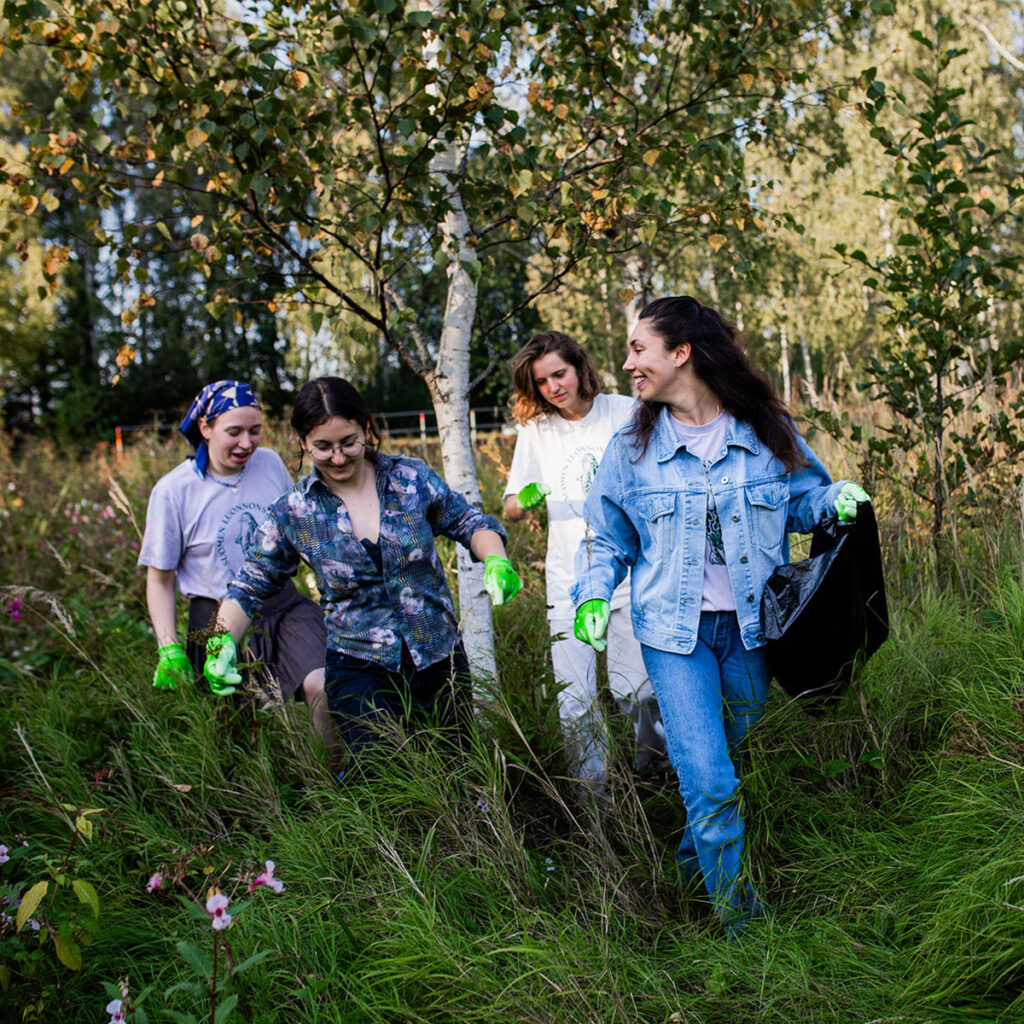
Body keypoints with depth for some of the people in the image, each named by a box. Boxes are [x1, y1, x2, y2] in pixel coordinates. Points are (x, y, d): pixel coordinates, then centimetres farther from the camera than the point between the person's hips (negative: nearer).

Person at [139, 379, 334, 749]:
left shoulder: (270, 463, 2)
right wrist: (169, 650, -8)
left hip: (284, 607, 2)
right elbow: (159, 580, 0)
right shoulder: (173, 491, -8)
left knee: (325, 685, -20)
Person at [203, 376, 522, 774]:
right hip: (360, 670, -2)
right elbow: (250, 587, 5)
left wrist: (495, 560, -13)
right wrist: (222, 645, -9)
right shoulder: (293, 513, -4)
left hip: (439, 657, 2)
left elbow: (468, 521, 7)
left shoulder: (412, 479, -3)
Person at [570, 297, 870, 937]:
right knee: (708, 778, -9)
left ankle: (698, 852, 43)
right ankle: (740, 918, 8)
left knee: (734, 752, 16)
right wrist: (594, 594, -7)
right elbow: (608, 537, 10)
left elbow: (803, 498, 12)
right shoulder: (632, 448, 1)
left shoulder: (767, 432, -1)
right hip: (675, 630, -1)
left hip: (749, 625, 2)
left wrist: (837, 498, -10)